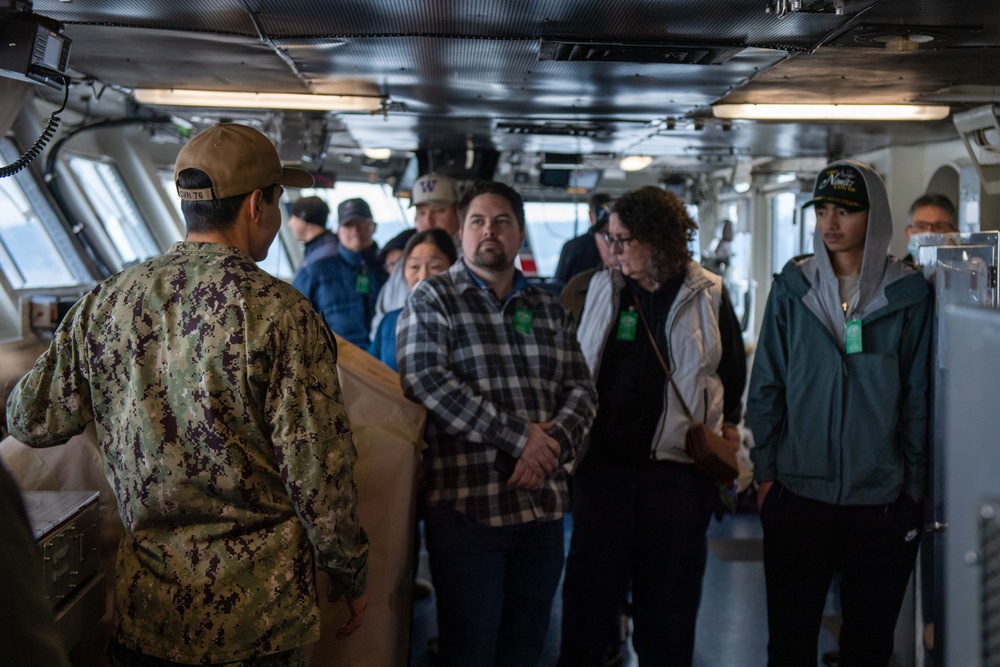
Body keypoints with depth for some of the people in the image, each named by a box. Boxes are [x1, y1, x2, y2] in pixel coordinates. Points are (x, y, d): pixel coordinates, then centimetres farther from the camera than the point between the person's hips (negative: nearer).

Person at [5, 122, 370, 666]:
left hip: (143, 608, 4)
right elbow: (319, 471, -15)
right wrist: (352, 576, 0)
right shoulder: (281, 313, -16)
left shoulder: (105, 302, -2)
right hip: (256, 611, -4)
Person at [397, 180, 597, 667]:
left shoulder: (548, 309, 16)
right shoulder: (432, 299, 0)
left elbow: (581, 389, 11)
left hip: (542, 501, 5)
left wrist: (553, 439, -12)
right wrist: (519, 437, -16)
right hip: (466, 504, -5)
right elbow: (427, 380, -14)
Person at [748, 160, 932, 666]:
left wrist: (914, 485, 2)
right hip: (799, 494, 0)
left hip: (883, 500, 0)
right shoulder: (793, 288, 1)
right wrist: (765, 474, 1)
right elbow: (766, 387, 4)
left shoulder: (908, 294, -1)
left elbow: (918, 396, 3)